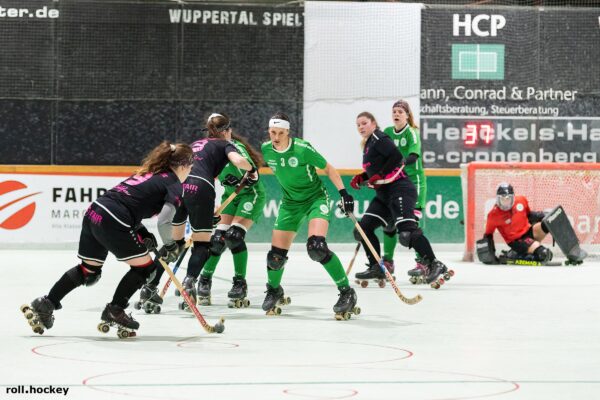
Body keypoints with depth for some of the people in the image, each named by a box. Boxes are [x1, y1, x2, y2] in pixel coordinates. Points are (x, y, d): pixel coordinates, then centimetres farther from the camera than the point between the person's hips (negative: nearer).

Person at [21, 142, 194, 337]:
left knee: (88, 271, 22)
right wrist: (170, 245, 6)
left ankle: (44, 305, 24)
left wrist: (143, 234, 20)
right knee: (144, 266, 8)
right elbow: (164, 220, -12)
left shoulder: (150, 173, 25)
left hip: (94, 211, 9)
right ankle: (114, 311, 12)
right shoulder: (175, 186, -1)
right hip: (112, 223, -9)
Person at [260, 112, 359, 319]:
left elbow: (328, 169, -11)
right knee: (276, 253, 2)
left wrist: (343, 192, -18)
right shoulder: (266, 149, -8)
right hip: (291, 202, 5)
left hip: (316, 198, -5)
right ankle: (274, 292, 34)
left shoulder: (302, 149, -22)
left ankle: (347, 292, -17)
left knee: (316, 247, -28)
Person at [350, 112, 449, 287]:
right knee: (364, 228, 5)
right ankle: (376, 268, 10)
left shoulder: (378, 138, -6)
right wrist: (361, 178, 15)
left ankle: (434, 264, -20)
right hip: (384, 194, 11)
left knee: (407, 231, -23)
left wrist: (380, 175, -18)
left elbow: (396, 157, -18)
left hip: (399, 189, -10)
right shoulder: (367, 144, 23)